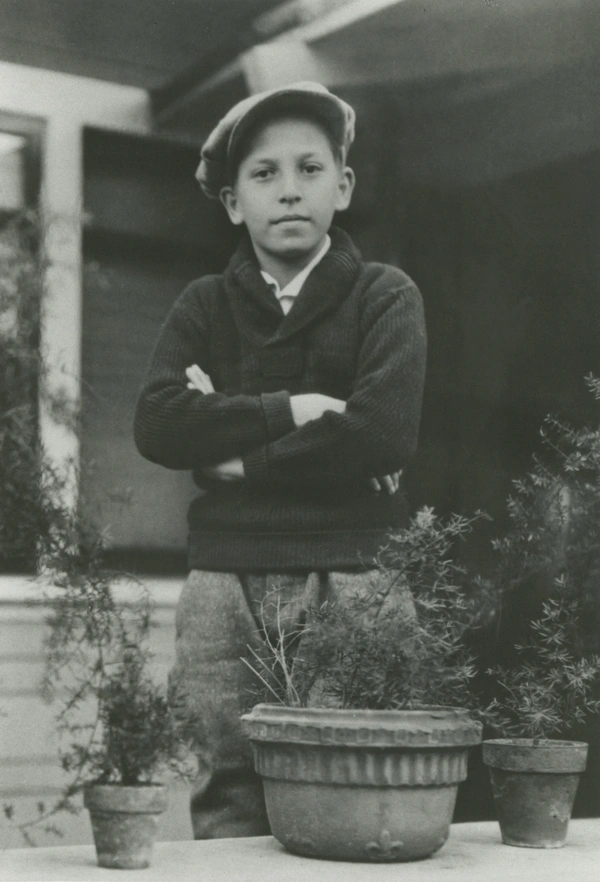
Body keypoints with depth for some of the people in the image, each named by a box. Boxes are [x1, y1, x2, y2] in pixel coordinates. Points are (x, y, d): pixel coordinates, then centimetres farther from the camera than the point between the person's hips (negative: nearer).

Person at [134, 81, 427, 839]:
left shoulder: (384, 296, 5)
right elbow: (157, 425, -3)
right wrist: (291, 410, -10)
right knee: (226, 816, 2)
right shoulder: (204, 306, 13)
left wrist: (235, 452, -4)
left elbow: (384, 432, -11)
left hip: (350, 582, -2)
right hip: (223, 587, 2)